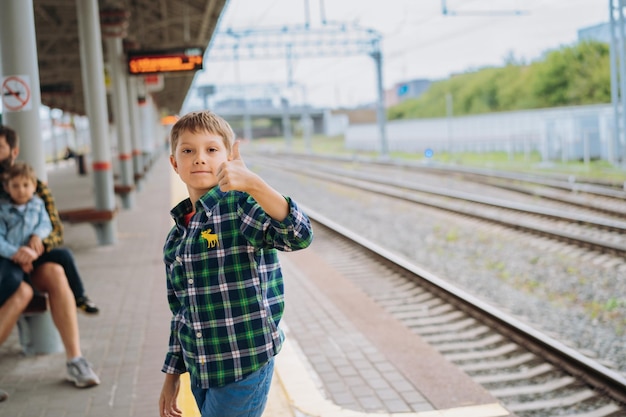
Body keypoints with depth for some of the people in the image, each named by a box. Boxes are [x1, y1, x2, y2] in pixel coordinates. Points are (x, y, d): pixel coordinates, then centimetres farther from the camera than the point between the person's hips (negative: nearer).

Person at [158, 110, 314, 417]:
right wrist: (173, 374, 19)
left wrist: (254, 184, -43)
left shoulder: (240, 206, -11)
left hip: (245, 366, -6)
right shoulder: (175, 238, 8)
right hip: (199, 372, 6)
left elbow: (299, 236, -30)